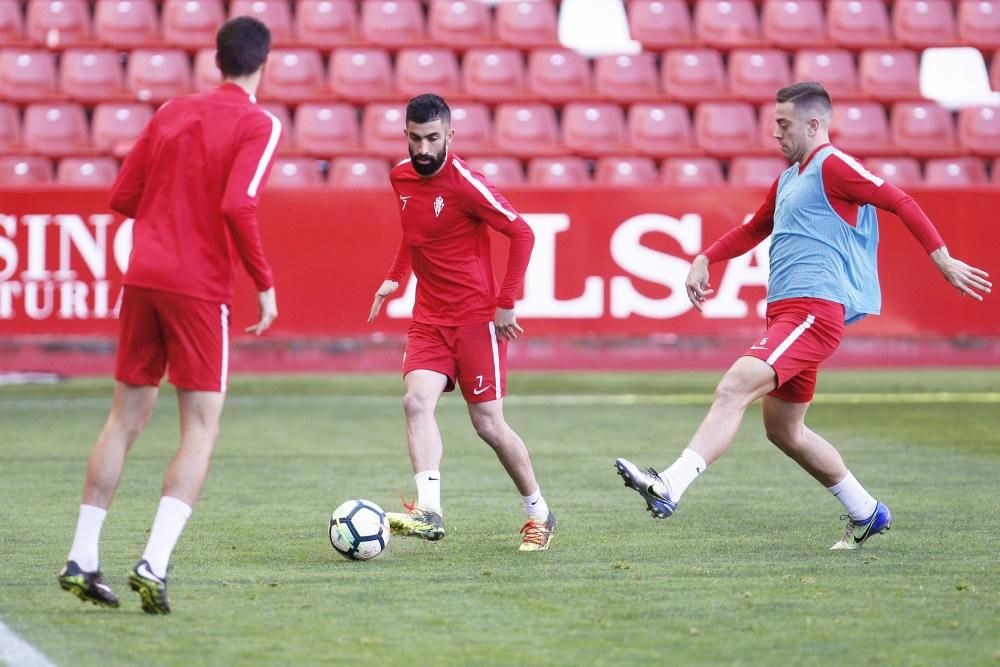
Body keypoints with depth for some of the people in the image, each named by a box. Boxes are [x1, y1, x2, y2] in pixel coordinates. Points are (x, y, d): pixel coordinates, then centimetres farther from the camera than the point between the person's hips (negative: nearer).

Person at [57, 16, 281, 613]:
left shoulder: (173, 112, 13)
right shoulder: (258, 126, -4)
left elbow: (122, 196, 13)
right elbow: (238, 207, -18)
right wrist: (265, 285, -9)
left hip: (143, 277, 6)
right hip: (201, 289, -6)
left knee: (126, 418, 14)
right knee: (201, 429, 0)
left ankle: (82, 561, 14)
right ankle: (154, 564, -15)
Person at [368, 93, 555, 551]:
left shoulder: (464, 183, -16)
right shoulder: (401, 177, 5)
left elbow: (521, 234, -12)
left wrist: (506, 303, -13)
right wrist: (395, 277, 14)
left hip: (476, 317, -5)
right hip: (429, 319, 5)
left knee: (488, 424, -1)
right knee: (417, 401, -18)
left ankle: (539, 513, 18)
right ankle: (429, 511, -29)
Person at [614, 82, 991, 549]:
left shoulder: (832, 166, -5)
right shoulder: (788, 179, 23)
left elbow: (900, 203, -9)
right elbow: (754, 230, 36)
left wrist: (943, 261, -14)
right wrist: (704, 260, 22)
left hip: (814, 311, -11)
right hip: (785, 313, 11)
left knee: (734, 389, -25)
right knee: (783, 430, 15)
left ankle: (669, 488, -37)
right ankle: (866, 513, 27)